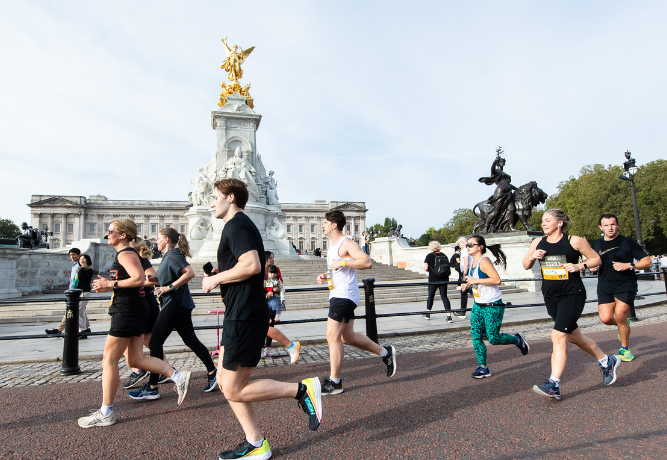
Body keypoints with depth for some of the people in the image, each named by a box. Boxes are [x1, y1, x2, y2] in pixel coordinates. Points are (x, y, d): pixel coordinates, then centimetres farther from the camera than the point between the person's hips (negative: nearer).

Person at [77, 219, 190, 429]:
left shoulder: (125, 254, -12)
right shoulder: (126, 253, 20)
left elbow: (139, 279, -27)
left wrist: (111, 284, -18)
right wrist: (108, 285, 14)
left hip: (129, 310, -11)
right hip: (134, 311, 11)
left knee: (109, 360, -2)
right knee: (135, 359, 12)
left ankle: (106, 413, 8)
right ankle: (178, 376, 11)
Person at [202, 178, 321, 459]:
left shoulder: (236, 225, -12)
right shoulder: (243, 225, 19)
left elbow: (252, 265, -28)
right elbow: (259, 271, 23)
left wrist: (217, 278, -13)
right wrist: (221, 277, 14)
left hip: (244, 317, -10)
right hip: (241, 314, 10)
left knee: (234, 391, -3)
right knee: (224, 381, 15)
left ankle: (302, 390, 2)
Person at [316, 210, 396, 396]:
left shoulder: (346, 243, -12)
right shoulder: (333, 246, 18)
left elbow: (367, 263, -22)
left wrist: (343, 263, -22)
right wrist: (324, 275, 12)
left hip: (344, 295, -11)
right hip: (338, 295, 11)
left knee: (333, 336, -8)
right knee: (347, 336, 15)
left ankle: (334, 382, 4)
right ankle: (385, 352, 30)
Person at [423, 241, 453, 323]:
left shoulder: (429, 255, -4)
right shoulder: (444, 256, 9)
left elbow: (425, 268, -9)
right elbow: (449, 270, 9)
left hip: (433, 279, -3)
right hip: (444, 279, 4)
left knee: (431, 296, 11)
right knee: (444, 296, 5)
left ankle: (427, 314, 21)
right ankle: (449, 316, -5)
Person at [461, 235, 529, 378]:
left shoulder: (484, 260, -17)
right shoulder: (473, 261, 10)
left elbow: (497, 280, -27)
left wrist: (475, 280, -24)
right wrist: (468, 285, 5)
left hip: (493, 306, -8)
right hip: (478, 305, 8)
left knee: (493, 338, -1)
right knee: (475, 336, 1)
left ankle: (518, 339, 29)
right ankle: (483, 368, 12)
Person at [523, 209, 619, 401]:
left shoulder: (574, 241, -7)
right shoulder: (538, 242, 5)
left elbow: (596, 259, 3)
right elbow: (526, 266, 13)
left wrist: (579, 266, -14)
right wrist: (532, 257, -8)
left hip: (572, 294, -5)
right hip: (550, 296, 6)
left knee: (558, 336, -16)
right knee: (574, 336, 17)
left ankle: (553, 385, -12)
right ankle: (607, 361, 43)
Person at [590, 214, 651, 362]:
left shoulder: (628, 243, -2)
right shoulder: (596, 245, 8)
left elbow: (647, 261, -1)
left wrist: (629, 265, -15)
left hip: (626, 285, -3)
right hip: (605, 287, 3)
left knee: (619, 316, -13)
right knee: (606, 319, -9)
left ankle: (625, 348, 11)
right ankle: (624, 324, 29)